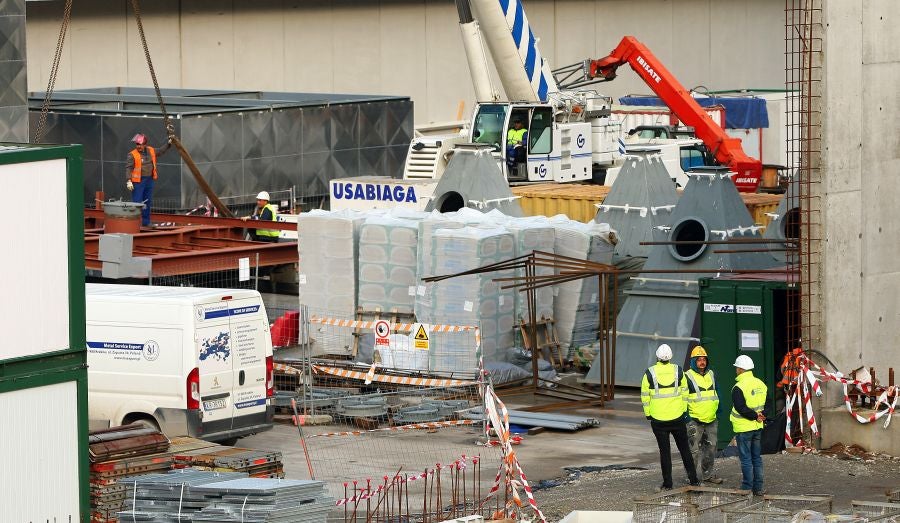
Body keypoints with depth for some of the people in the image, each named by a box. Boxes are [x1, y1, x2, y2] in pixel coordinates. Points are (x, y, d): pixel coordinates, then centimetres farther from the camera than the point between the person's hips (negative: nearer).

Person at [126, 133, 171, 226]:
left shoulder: (151, 151, 7)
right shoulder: (132, 155, -12)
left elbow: (161, 151, 26)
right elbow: (128, 168, -16)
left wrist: (168, 144, 22)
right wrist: (129, 181, -24)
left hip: (149, 180, 7)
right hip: (138, 181, -7)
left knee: (148, 203, 14)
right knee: (137, 203, -8)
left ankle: (146, 222, 24)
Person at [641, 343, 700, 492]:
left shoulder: (649, 374, -7)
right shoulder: (678, 371, -2)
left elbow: (645, 396, -2)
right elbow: (684, 393, 5)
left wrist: (648, 414, 9)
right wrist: (684, 410, 17)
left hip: (658, 419, -1)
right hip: (677, 417, 1)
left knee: (664, 451, 5)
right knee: (684, 449, 12)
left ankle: (667, 483, 6)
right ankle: (693, 480, 13)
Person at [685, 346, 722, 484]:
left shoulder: (711, 375, 12)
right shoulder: (688, 377, -7)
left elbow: (717, 393, 22)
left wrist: (718, 411, 20)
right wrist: (685, 415, -11)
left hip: (711, 420, 6)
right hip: (694, 420, -6)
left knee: (711, 448, 11)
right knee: (694, 449, -5)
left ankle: (708, 474, 21)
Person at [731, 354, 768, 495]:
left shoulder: (739, 388, -17)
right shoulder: (761, 384, 8)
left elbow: (741, 408, -22)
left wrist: (755, 416, -12)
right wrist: (761, 415, 2)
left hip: (743, 428, -7)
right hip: (758, 427, 7)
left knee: (746, 459, -1)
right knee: (757, 458, 13)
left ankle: (747, 488, 1)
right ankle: (758, 488, 16)